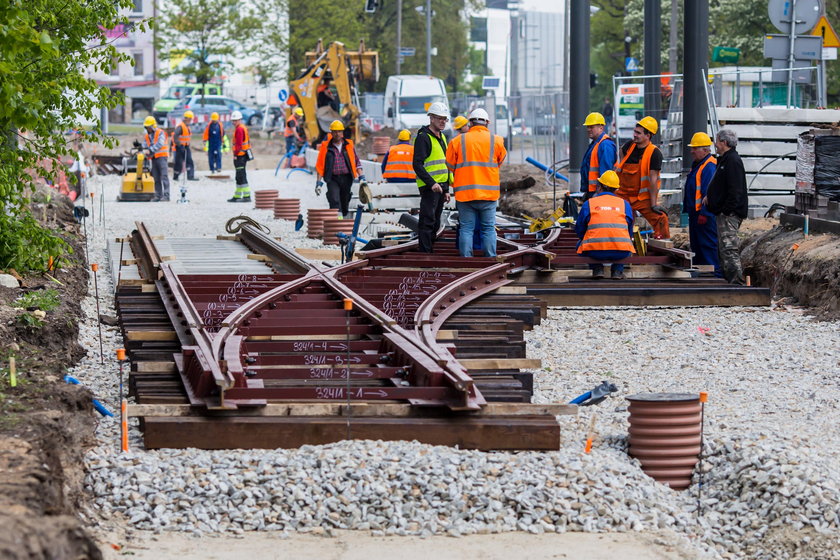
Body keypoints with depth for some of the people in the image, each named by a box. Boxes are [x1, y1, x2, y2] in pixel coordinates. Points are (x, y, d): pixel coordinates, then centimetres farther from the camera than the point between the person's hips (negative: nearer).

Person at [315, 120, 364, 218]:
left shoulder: (349, 145, 9)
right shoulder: (326, 147, 4)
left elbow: (356, 161, 13)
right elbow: (320, 165, 6)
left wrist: (361, 176, 4)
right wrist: (319, 181, -1)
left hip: (347, 179, 2)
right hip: (332, 179, -2)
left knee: (345, 203, 9)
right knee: (334, 202, -20)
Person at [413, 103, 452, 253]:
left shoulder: (442, 137, 18)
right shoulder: (423, 137, -11)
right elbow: (417, 164, -18)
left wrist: (446, 190, 21)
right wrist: (432, 183, -26)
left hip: (440, 186, 9)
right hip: (429, 187, -9)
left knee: (435, 224, 12)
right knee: (427, 222, -10)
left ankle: (430, 251, 17)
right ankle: (424, 254, -10)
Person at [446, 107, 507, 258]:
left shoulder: (457, 141, 2)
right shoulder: (496, 141, 2)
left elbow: (450, 166, 10)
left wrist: (453, 184, 27)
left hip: (464, 193, 0)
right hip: (488, 193, 0)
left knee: (466, 229, 3)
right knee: (489, 229, 5)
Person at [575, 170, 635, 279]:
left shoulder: (588, 203, 11)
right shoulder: (625, 204, 15)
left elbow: (579, 231, 19)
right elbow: (630, 232, 23)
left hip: (595, 252, -1)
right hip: (621, 253, 1)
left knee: (580, 245, 32)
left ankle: (597, 269, 13)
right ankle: (617, 270, 18)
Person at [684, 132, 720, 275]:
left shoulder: (710, 167, -17)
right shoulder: (697, 165, 17)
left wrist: (704, 213, -24)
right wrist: (687, 209, 23)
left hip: (705, 215, -11)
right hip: (696, 213, 11)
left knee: (709, 244, -10)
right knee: (696, 245, 14)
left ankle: (715, 272, -8)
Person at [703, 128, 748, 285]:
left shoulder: (733, 161, -15)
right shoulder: (725, 160, 19)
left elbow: (735, 190, -21)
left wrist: (727, 210, -23)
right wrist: (709, 196, 16)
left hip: (730, 213, -11)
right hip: (724, 213, 11)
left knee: (728, 249, -15)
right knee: (723, 250, 14)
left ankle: (736, 282, -18)